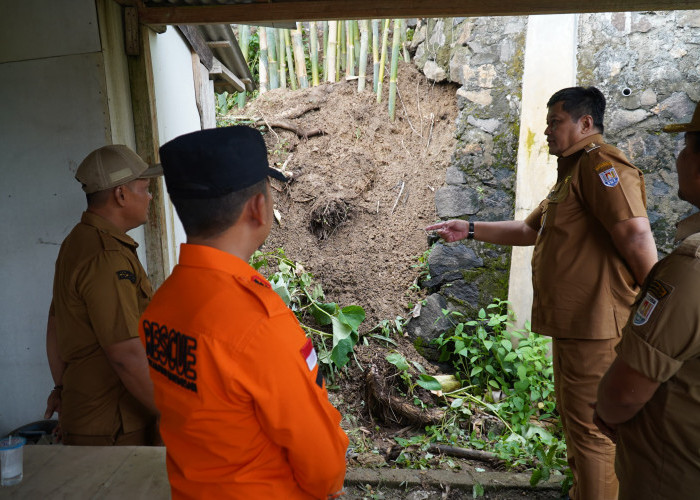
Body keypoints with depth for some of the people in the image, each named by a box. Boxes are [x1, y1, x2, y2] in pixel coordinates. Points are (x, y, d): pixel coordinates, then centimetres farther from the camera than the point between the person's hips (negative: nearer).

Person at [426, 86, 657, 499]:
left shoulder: (601, 164, -14)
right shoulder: (573, 172, 20)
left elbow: (637, 237, -23)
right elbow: (529, 230, 22)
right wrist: (470, 230, 15)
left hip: (596, 325, -11)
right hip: (572, 323, 11)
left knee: (591, 426, -1)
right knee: (574, 416, 23)